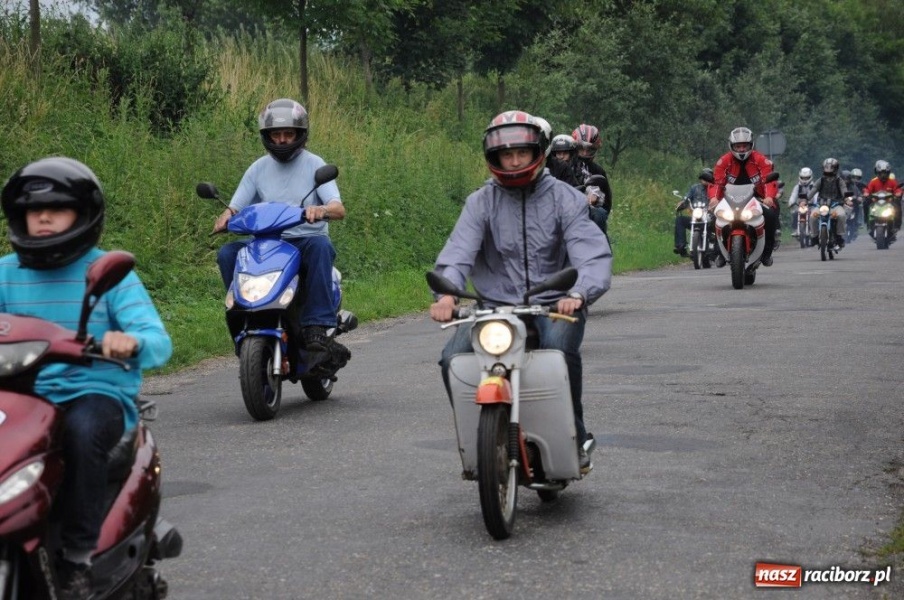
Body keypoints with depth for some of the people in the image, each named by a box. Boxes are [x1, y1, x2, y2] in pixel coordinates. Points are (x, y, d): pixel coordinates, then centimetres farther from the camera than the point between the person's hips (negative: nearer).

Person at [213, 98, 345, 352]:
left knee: (321, 245, -37)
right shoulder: (258, 168, 11)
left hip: (307, 239, -3)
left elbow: (339, 209, -11)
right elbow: (236, 206, 7)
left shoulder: (314, 165, 1)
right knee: (227, 253, -22)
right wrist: (226, 216, -19)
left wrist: (322, 210, -36)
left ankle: (317, 324, -39)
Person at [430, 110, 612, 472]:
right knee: (454, 357, -21)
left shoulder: (564, 198, 2)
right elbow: (458, 251, -9)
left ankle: (574, 439, -14)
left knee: (560, 349, -35)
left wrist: (579, 294, -34)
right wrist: (447, 293, -31)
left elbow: (593, 253, -12)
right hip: (498, 306, 2)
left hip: (555, 306, -2)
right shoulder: (481, 202, 7)